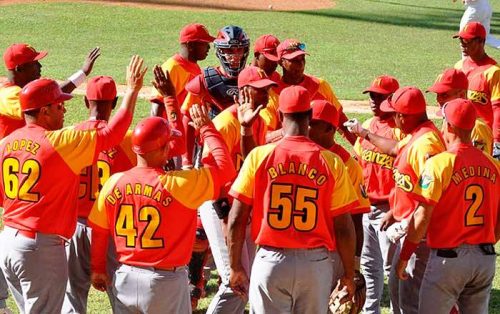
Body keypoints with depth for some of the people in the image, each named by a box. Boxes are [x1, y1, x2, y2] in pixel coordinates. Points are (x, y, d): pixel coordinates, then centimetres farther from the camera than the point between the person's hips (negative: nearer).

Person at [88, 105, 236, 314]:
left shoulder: (114, 183, -3)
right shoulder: (180, 184, -16)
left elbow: (98, 231, 5)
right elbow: (225, 167, -10)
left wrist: (97, 269, 19)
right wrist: (206, 128, 2)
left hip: (126, 278, 4)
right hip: (165, 281, -4)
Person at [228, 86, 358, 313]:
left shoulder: (258, 157, -3)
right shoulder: (331, 162, -4)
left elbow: (236, 219, -3)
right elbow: (343, 227, -1)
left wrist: (235, 268, 8)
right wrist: (349, 274, 11)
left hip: (271, 261, 0)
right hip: (316, 264, 0)